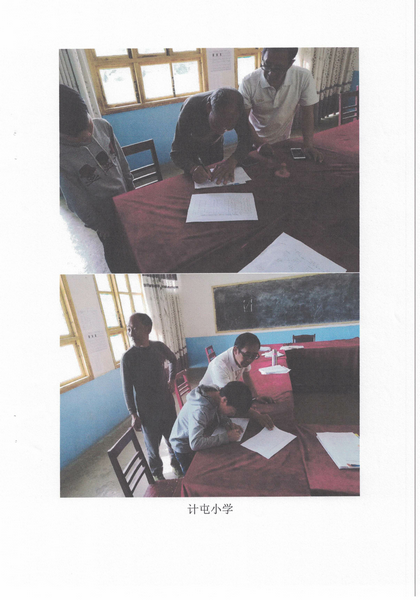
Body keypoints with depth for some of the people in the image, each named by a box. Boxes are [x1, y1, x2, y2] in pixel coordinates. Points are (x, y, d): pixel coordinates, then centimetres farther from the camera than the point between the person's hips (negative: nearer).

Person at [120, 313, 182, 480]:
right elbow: (127, 389, -10)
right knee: (153, 444, 14)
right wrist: (133, 415, -8)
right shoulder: (128, 357, -17)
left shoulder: (159, 347, -8)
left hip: (167, 403, 3)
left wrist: (172, 380, 6)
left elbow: (173, 360, 13)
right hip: (147, 410, -3)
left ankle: (176, 463, 48)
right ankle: (157, 474, 42)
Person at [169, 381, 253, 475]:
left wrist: (228, 423, -18)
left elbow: (219, 413, 3)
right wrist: (226, 437, -40)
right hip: (185, 449, -7)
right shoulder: (199, 410, -41)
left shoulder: (216, 391, -18)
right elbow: (195, 444, -46)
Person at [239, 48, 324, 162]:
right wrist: (259, 143, -31)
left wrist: (308, 146, -25)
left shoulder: (304, 77, -19)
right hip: (255, 139, -1)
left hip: (283, 140, 2)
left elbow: (307, 113, -14)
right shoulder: (248, 83, -23)